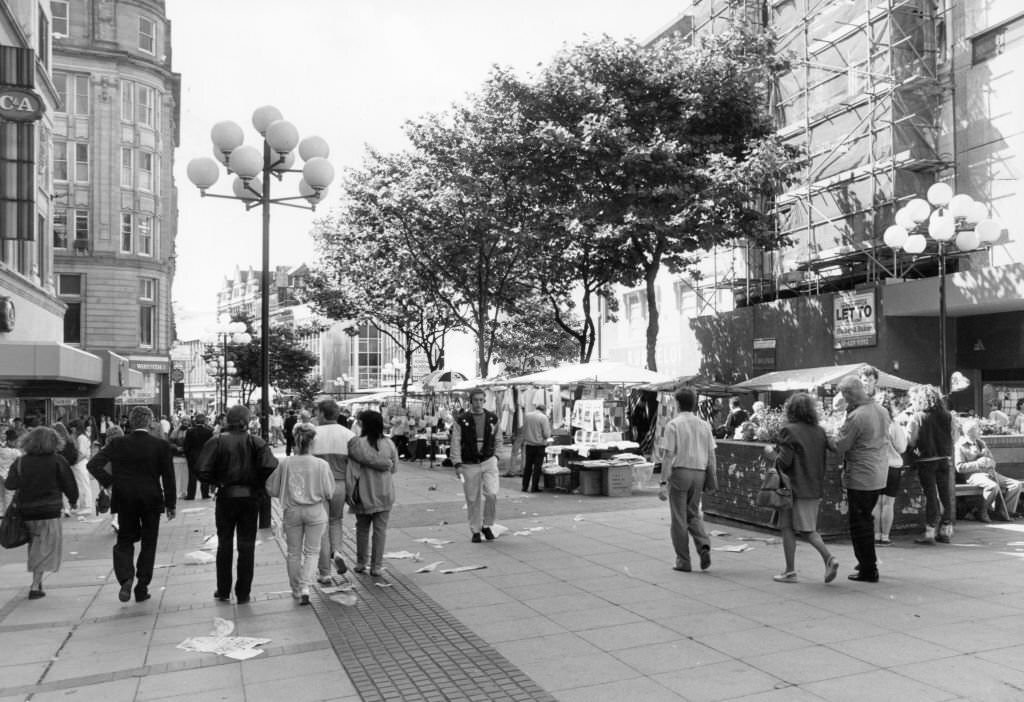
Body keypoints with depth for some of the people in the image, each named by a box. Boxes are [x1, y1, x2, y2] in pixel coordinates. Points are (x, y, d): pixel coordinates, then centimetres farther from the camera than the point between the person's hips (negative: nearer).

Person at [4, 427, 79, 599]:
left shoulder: (21, 462, 0)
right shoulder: (57, 460, -7)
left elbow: (10, 484, -7)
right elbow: (69, 484, -4)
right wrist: (73, 500, 13)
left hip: (26, 512, 4)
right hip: (49, 512, -4)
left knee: (34, 546, 20)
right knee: (46, 548, 4)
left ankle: (37, 582, 27)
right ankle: (35, 586, -2)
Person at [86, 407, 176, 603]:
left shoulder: (118, 444, -4)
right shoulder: (161, 445, -7)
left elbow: (92, 465, -10)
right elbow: (168, 477, -5)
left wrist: (109, 482, 1)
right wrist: (170, 504, 2)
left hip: (124, 499, 1)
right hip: (151, 500, -1)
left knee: (124, 541, 15)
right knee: (148, 544, 11)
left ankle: (125, 579, -8)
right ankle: (142, 588, 12)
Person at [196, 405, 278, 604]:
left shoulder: (217, 442, -7)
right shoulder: (256, 442, -7)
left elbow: (203, 472, -14)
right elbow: (270, 467, -20)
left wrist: (218, 482, 5)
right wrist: (259, 485, -2)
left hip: (226, 497, 0)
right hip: (250, 498, 0)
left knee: (224, 544, 16)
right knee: (246, 546, 9)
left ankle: (223, 591, 23)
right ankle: (243, 593, 12)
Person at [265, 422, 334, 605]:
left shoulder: (285, 464, -10)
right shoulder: (321, 464, -13)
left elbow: (272, 488, -1)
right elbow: (329, 492, -7)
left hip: (292, 511, 1)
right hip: (315, 512, -1)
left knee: (294, 552, 16)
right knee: (312, 551, 11)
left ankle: (296, 590, 27)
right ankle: (305, 587, -4)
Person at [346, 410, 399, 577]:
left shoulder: (356, 443, -12)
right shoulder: (389, 444, -4)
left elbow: (352, 470, -14)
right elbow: (393, 468, 5)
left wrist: (351, 492, -8)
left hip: (364, 493, -1)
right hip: (384, 494, 1)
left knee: (362, 529, 17)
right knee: (380, 530, 7)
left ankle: (360, 563, 25)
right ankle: (376, 566, 9)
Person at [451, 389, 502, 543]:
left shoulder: (492, 418, 4)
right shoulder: (461, 420, -3)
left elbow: (498, 440, 16)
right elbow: (455, 443, -4)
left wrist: (496, 456, 10)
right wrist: (457, 464, -10)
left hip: (489, 462, 1)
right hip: (469, 465, -1)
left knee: (492, 494, -14)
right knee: (473, 500, 4)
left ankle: (486, 526, 8)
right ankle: (475, 531, 20)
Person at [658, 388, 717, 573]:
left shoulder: (673, 425, -7)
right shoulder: (704, 425, 7)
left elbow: (668, 455, -12)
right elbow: (711, 455, 7)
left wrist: (663, 483, -12)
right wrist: (711, 479, 14)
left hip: (679, 471, -4)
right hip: (699, 473, 4)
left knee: (679, 518, 5)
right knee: (693, 514, 19)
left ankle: (683, 561, 10)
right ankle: (704, 546, -3)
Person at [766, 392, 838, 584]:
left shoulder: (788, 431, -12)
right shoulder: (820, 431, 7)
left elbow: (784, 462, -16)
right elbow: (823, 458, 10)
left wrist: (772, 453, 2)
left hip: (794, 488, -6)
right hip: (815, 489, 6)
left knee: (788, 528, 5)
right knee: (808, 530, 16)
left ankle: (790, 571, 9)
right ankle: (829, 558, -3)